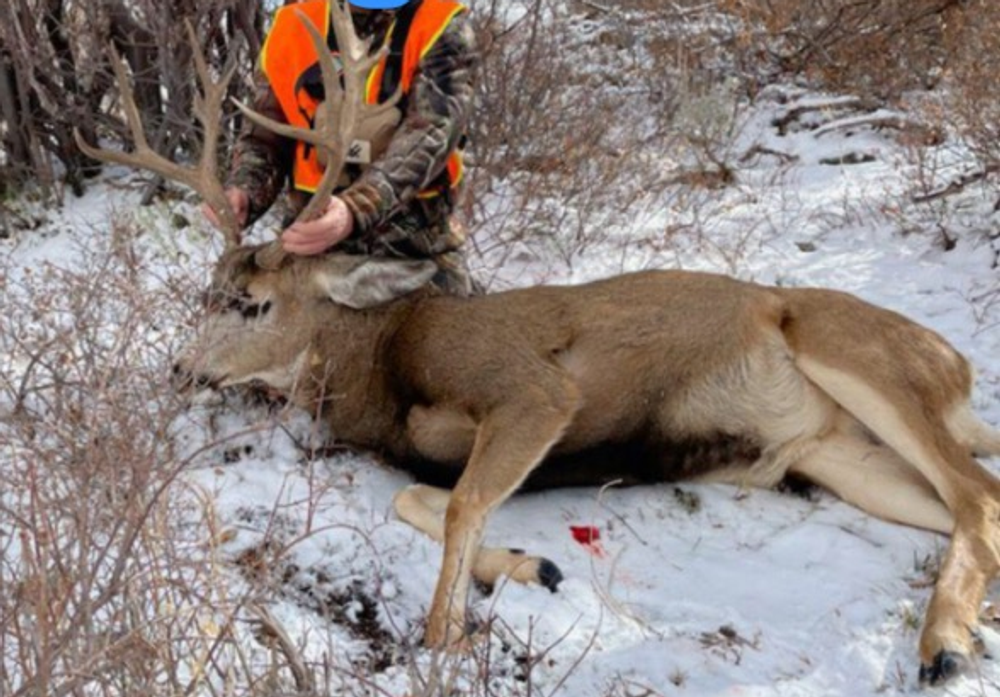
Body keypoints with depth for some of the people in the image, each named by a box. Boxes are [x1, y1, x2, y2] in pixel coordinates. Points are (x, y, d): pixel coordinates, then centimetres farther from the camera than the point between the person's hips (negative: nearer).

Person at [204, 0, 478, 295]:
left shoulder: (442, 28, -7)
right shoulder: (291, 29, 2)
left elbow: (429, 137, -22)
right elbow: (265, 139, 9)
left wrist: (356, 210, -38)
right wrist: (242, 193, -15)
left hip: (416, 247, -2)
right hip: (310, 236, 2)